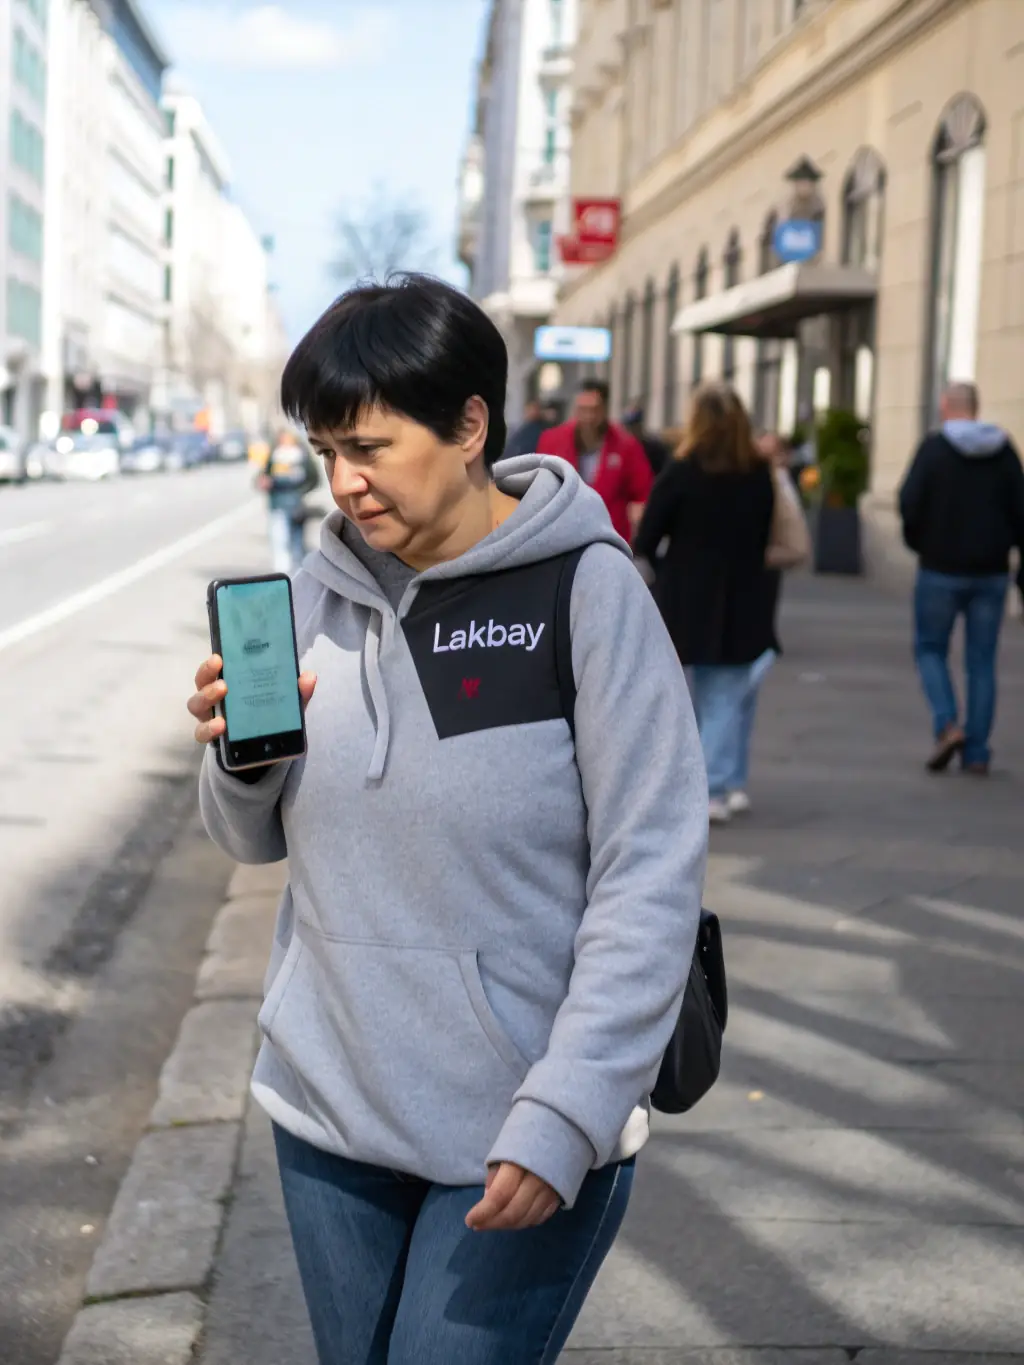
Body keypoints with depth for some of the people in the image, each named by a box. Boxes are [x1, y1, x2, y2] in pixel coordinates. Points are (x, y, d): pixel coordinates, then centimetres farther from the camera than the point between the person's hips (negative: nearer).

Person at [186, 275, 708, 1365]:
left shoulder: (584, 590, -13)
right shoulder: (323, 588, 2)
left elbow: (650, 883, -14)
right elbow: (258, 840, 11)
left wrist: (563, 1118, -19)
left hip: (522, 1136, -5)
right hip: (328, 1108, 5)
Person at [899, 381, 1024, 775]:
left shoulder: (934, 447, -8)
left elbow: (910, 502, -15)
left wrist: (918, 540, 4)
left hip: (941, 569, -3)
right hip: (991, 572, 3)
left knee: (930, 648, 13)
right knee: (981, 661, 8)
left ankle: (947, 724, -8)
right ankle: (976, 752, 8)